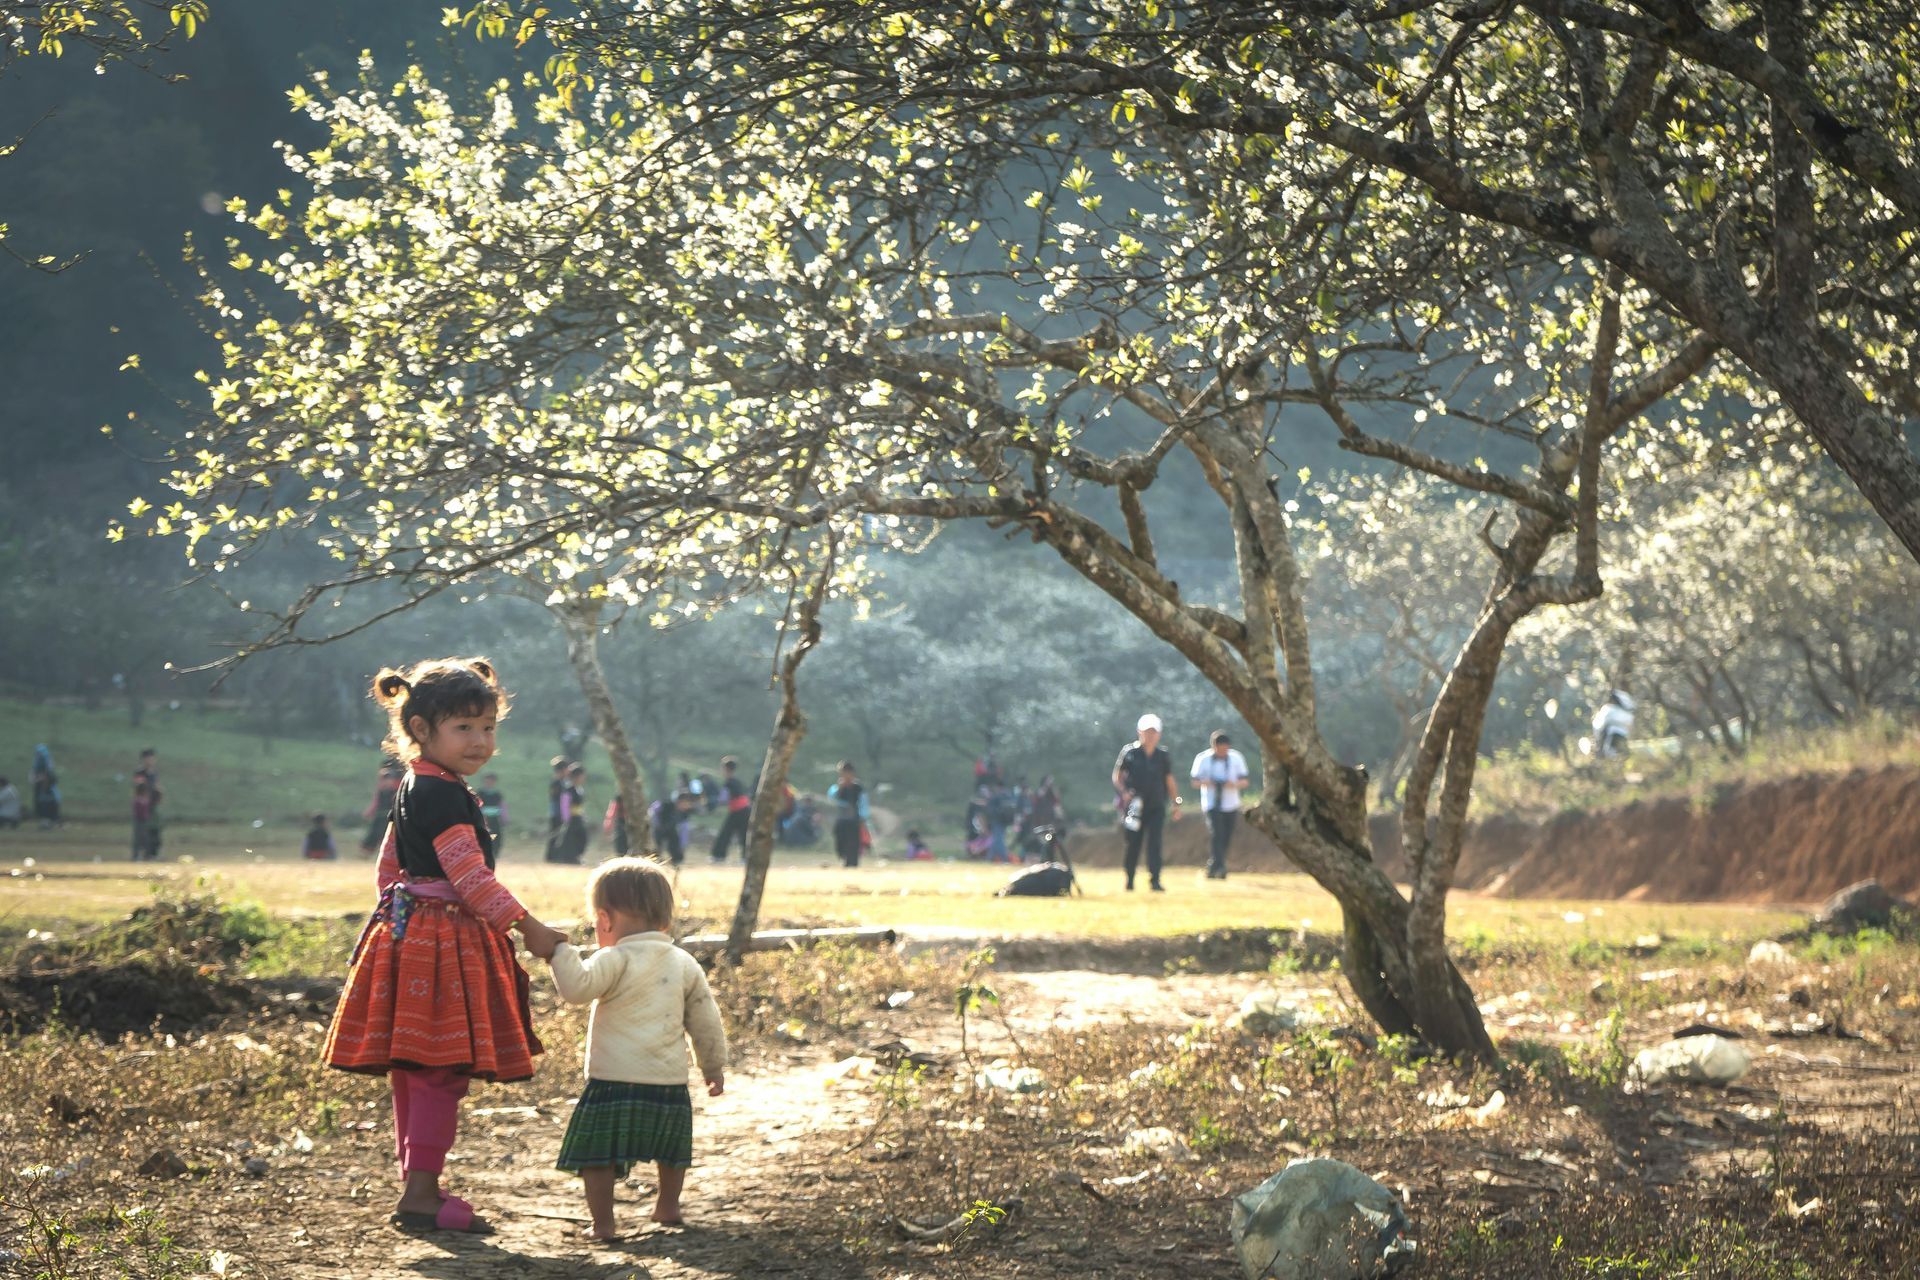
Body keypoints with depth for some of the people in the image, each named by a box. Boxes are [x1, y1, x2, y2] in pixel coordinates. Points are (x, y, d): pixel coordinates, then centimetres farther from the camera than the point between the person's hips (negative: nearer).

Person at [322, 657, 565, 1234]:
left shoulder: (414, 789, 15)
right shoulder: (443, 796, -17)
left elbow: (389, 871, 21)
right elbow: (471, 876, -20)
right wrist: (528, 927, -15)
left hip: (409, 933, 11)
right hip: (441, 941, -11)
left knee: (415, 1071, 14)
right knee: (442, 1071, -9)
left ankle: (416, 1185, 20)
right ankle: (421, 1192, -8)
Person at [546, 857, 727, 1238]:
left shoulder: (616, 960, -9)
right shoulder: (685, 964, 10)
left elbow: (577, 988, -24)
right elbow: (706, 1022, 14)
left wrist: (559, 951, -11)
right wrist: (714, 1068, 24)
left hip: (615, 1080, -6)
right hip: (671, 1079, 6)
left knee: (598, 1155, 1)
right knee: (671, 1150, 26)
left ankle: (603, 1222, -4)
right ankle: (668, 1206, 39)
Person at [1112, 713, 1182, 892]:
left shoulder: (1163, 755, 7)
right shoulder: (1129, 752, 0)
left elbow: (1170, 781, 14)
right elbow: (1117, 776, 4)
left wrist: (1176, 803, 9)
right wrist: (1123, 792, -13)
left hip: (1157, 807, 1)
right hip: (1135, 806, -1)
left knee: (1154, 843, -8)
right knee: (1133, 843, 3)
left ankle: (1155, 880, -10)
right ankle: (1129, 880, 16)